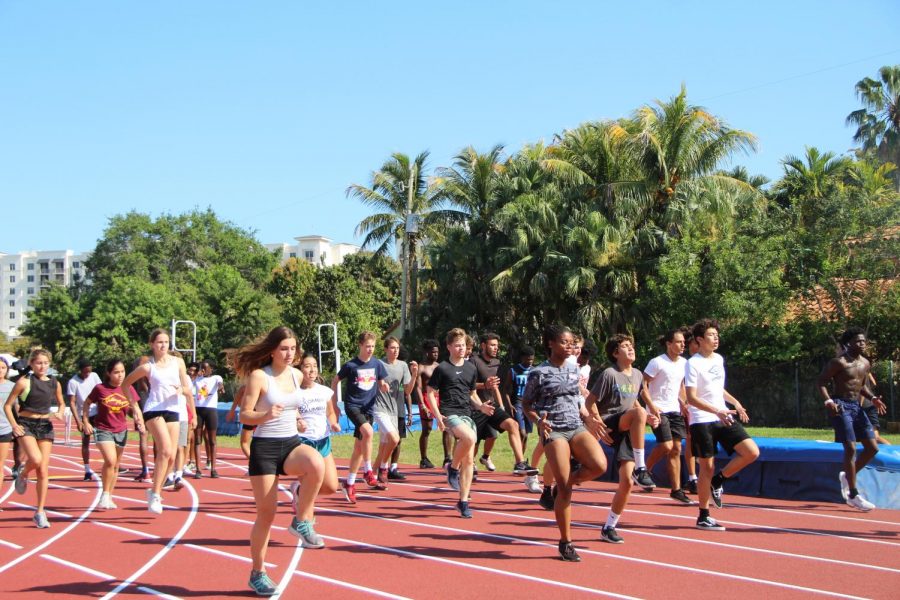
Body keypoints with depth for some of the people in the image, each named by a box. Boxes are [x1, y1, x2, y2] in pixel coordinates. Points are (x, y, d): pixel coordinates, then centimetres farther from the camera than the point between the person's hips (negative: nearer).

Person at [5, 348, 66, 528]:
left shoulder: (54, 384, 5)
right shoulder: (24, 382, -6)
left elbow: (61, 403, 21)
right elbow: (7, 405, -3)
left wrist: (60, 413, -1)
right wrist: (14, 425, -15)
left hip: (45, 426, 4)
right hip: (26, 425, -4)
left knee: (43, 470, 1)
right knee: (35, 459, -28)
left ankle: (40, 512, 10)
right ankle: (22, 475, 9)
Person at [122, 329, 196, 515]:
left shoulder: (178, 362, 8)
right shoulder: (148, 366, -3)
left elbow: (187, 389, 9)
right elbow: (125, 384, 7)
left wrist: (182, 390, -13)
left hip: (173, 411, 5)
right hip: (154, 410, -5)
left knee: (171, 457, 2)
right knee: (165, 451, -23)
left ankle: (155, 491, 20)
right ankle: (155, 494, -18)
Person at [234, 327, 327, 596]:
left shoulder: (297, 375, 8)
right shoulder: (259, 376, -9)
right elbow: (244, 415, -12)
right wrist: (266, 416, -27)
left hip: (292, 443, 4)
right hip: (265, 446, -4)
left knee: (317, 464, -32)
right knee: (267, 512, -1)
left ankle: (302, 521, -11)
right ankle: (257, 573, 16)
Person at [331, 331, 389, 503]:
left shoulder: (377, 364, 3)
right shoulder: (350, 365, -8)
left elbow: (382, 385, 13)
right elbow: (335, 381, 5)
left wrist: (384, 386, -11)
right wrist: (334, 405, 5)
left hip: (368, 407, 4)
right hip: (352, 405, -4)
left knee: (359, 447, 6)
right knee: (368, 431, -31)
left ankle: (349, 483, 17)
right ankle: (368, 472, -20)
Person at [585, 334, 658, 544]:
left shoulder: (638, 375, 12)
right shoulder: (609, 374, -10)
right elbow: (589, 401, -8)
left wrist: (647, 418, 8)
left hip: (628, 432, 6)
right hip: (610, 425, -6)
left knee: (627, 481, -2)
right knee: (639, 413, -35)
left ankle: (609, 528, 13)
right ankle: (640, 469, -31)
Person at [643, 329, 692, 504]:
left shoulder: (684, 363, 7)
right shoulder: (657, 362, -13)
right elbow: (643, 384, -13)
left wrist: (684, 404, 12)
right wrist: (652, 406, -20)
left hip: (675, 411, 7)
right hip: (658, 410, -7)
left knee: (676, 449, 4)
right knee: (666, 446, -16)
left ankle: (676, 490, 8)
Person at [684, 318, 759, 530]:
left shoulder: (719, 359, 11)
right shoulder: (693, 363, -11)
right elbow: (691, 398, -18)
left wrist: (735, 402, 18)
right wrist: (717, 411, -28)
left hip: (723, 419, 7)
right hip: (702, 422, -7)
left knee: (752, 452, -7)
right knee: (707, 468, -3)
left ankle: (718, 481, 12)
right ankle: (703, 516, 10)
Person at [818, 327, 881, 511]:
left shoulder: (865, 363, 13)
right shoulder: (838, 362, -10)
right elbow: (821, 382, -10)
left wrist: (872, 398, 5)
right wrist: (828, 401, -25)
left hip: (857, 407, 8)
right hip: (840, 406, -8)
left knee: (873, 447, 3)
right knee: (851, 448, -13)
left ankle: (847, 476, 24)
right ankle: (853, 495, -7)